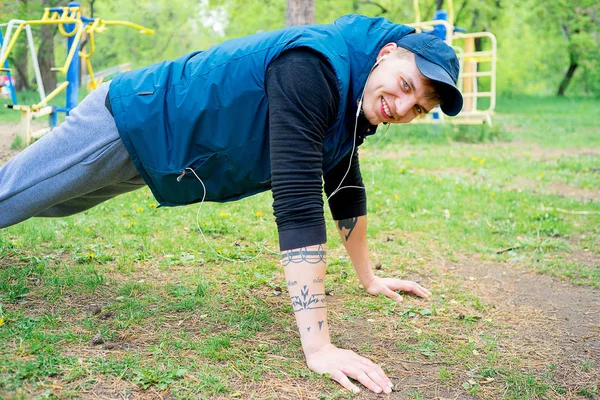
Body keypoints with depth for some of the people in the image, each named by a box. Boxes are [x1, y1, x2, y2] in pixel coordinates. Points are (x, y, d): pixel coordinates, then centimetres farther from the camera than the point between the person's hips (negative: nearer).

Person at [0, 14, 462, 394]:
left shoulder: (355, 94, -7)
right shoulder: (312, 66, -36)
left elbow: (345, 188, 7)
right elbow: (297, 201, -43)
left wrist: (370, 278, 12)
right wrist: (318, 347, -44)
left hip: (155, 147, 9)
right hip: (124, 123, -9)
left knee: (42, 204, 29)